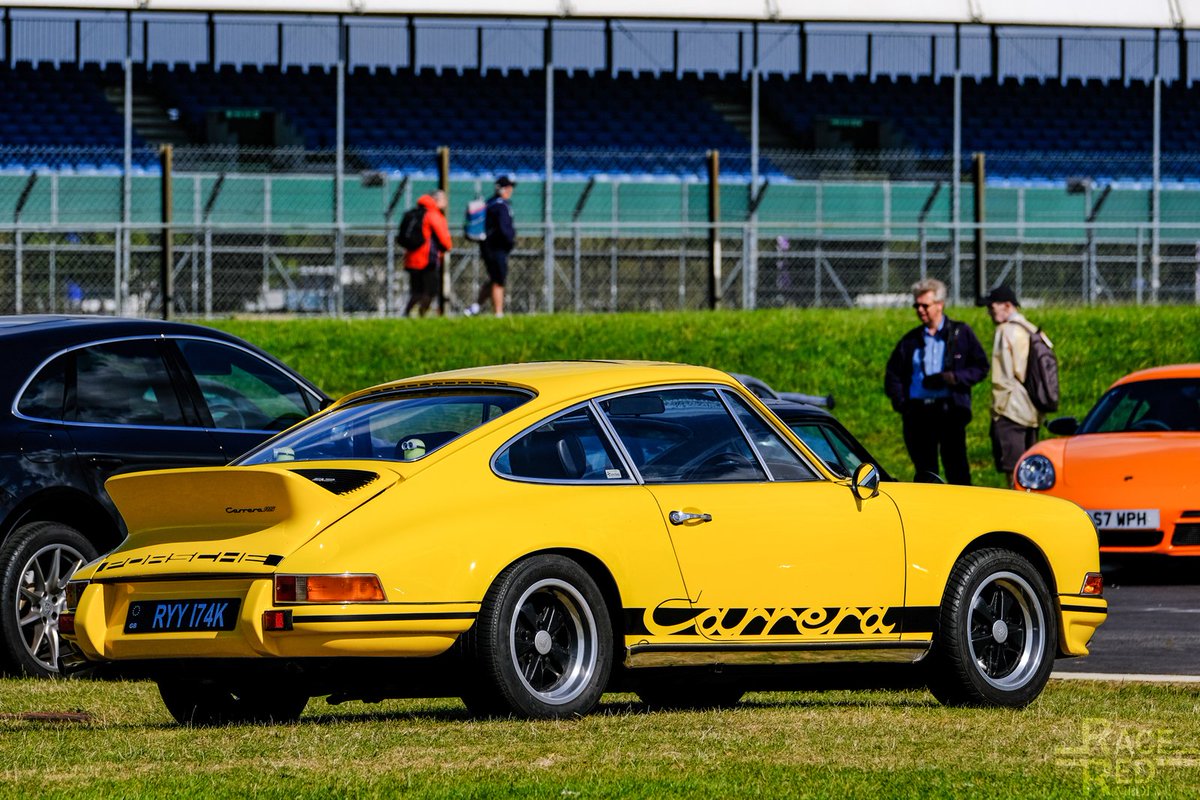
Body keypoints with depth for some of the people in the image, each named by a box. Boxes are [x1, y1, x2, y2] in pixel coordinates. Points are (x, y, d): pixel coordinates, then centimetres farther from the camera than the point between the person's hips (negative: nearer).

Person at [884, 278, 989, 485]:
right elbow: (892, 375, 18)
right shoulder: (910, 340, 16)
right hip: (918, 412, 3)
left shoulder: (961, 334, 7)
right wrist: (900, 402, 0)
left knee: (956, 470, -7)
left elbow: (980, 367, 4)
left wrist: (951, 378, -12)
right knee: (924, 472, 5)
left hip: (950, 411, -3)